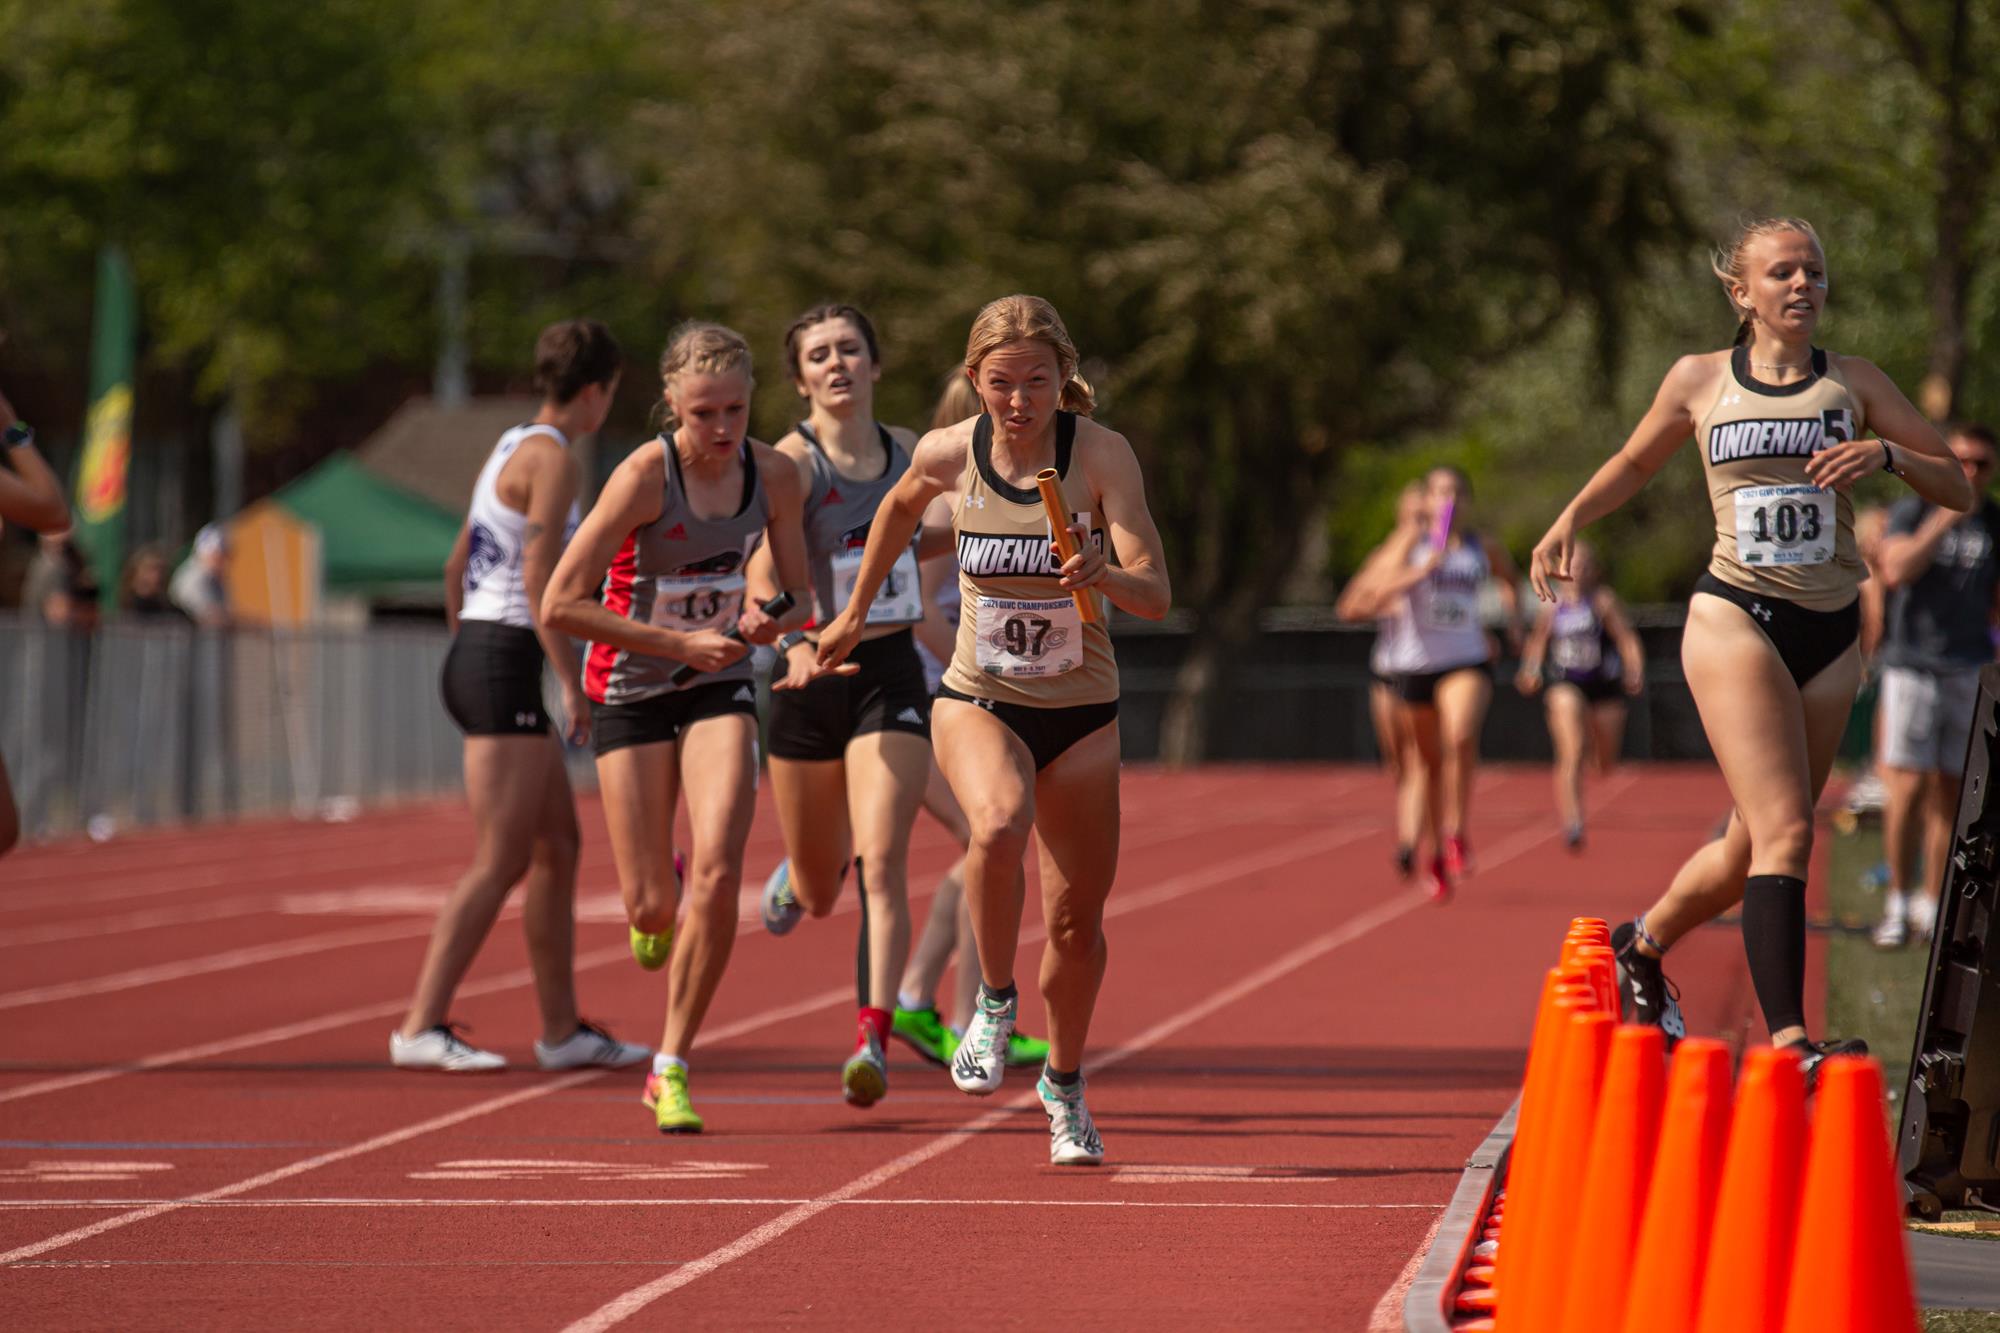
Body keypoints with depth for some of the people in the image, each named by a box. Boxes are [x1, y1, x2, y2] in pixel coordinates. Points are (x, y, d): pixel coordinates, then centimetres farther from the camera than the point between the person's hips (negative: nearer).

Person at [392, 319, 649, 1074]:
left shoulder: (510, 450, 18)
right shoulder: (552, 459, -11)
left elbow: (456, 569, 22)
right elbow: (539, 579, -19)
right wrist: (574, 685, -19)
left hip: (472, 654, 10)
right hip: (506, 665, -10)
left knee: (559, 846, 14)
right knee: (501, 863, -11)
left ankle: (562, 1029, 18)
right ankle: (421, 1027, -14)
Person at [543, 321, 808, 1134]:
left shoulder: (775, 476, -6)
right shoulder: (645, 476, -19)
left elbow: (799, 593, 9)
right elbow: (559, 606, -20)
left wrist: (766, 619, -15)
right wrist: (680, 644, -22)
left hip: (718, 691, 2)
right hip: (632, 692, -2)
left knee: (717, 873, -19)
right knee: (653, 906, -3)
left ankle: (672, 1070, -6)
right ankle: (654, 906, 39)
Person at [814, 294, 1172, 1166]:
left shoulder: (1102, 455, -15)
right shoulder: (948, 454, -8)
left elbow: (1155, 595, -21)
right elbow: (902, 506, 17)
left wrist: (1103, 578, -43)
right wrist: (857, 612, 23)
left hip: (1081, 715, 0)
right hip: (977, 701, 0)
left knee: (1077, 921, 7)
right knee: (1000, 824, -34)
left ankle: (1064, 1084, 34)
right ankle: (994, 1001, -10)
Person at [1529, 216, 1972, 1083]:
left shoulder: (1854, 385, 9)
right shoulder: (1700, 381, 6)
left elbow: (1957, 490, 8)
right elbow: (1635, 463, 24)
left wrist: (1886, 452, -11)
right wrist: (1570, 518, 7)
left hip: (1829, 636, 4)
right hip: (1736, 619, -3)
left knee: (1751, 854, 11)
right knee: (1784, 831, -20)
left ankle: (1645, 941, 39)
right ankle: (1787, 1043, -27)